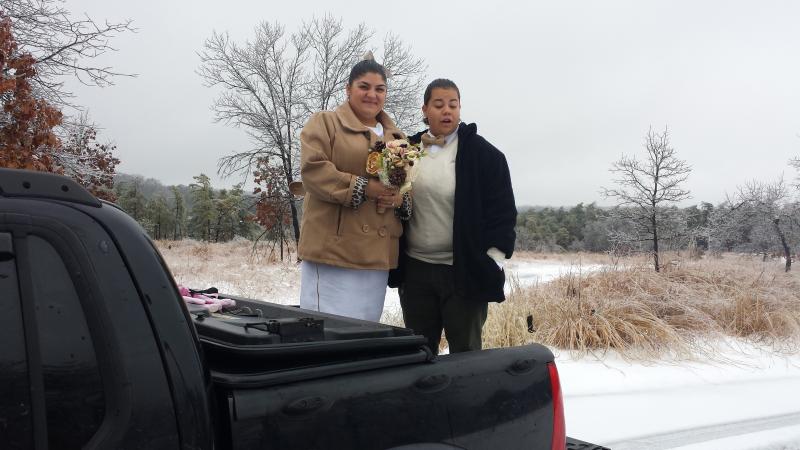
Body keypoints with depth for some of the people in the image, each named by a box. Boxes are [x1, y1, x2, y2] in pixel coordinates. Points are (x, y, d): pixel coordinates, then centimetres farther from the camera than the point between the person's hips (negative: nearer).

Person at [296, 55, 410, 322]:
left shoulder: (397, 137, 20)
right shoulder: (325, 123, 3)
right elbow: (313, 170, -11)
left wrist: (402, 199, -4)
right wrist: (363, 188, -18)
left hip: (378, 257, 6)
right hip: (333, 249, -5)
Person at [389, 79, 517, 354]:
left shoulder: (484, 154, -4)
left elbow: (502, 211, -5)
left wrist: (491, 263, -9)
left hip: (465, 272, -3)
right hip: (415, 270, 4)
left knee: (465, 353, 5)